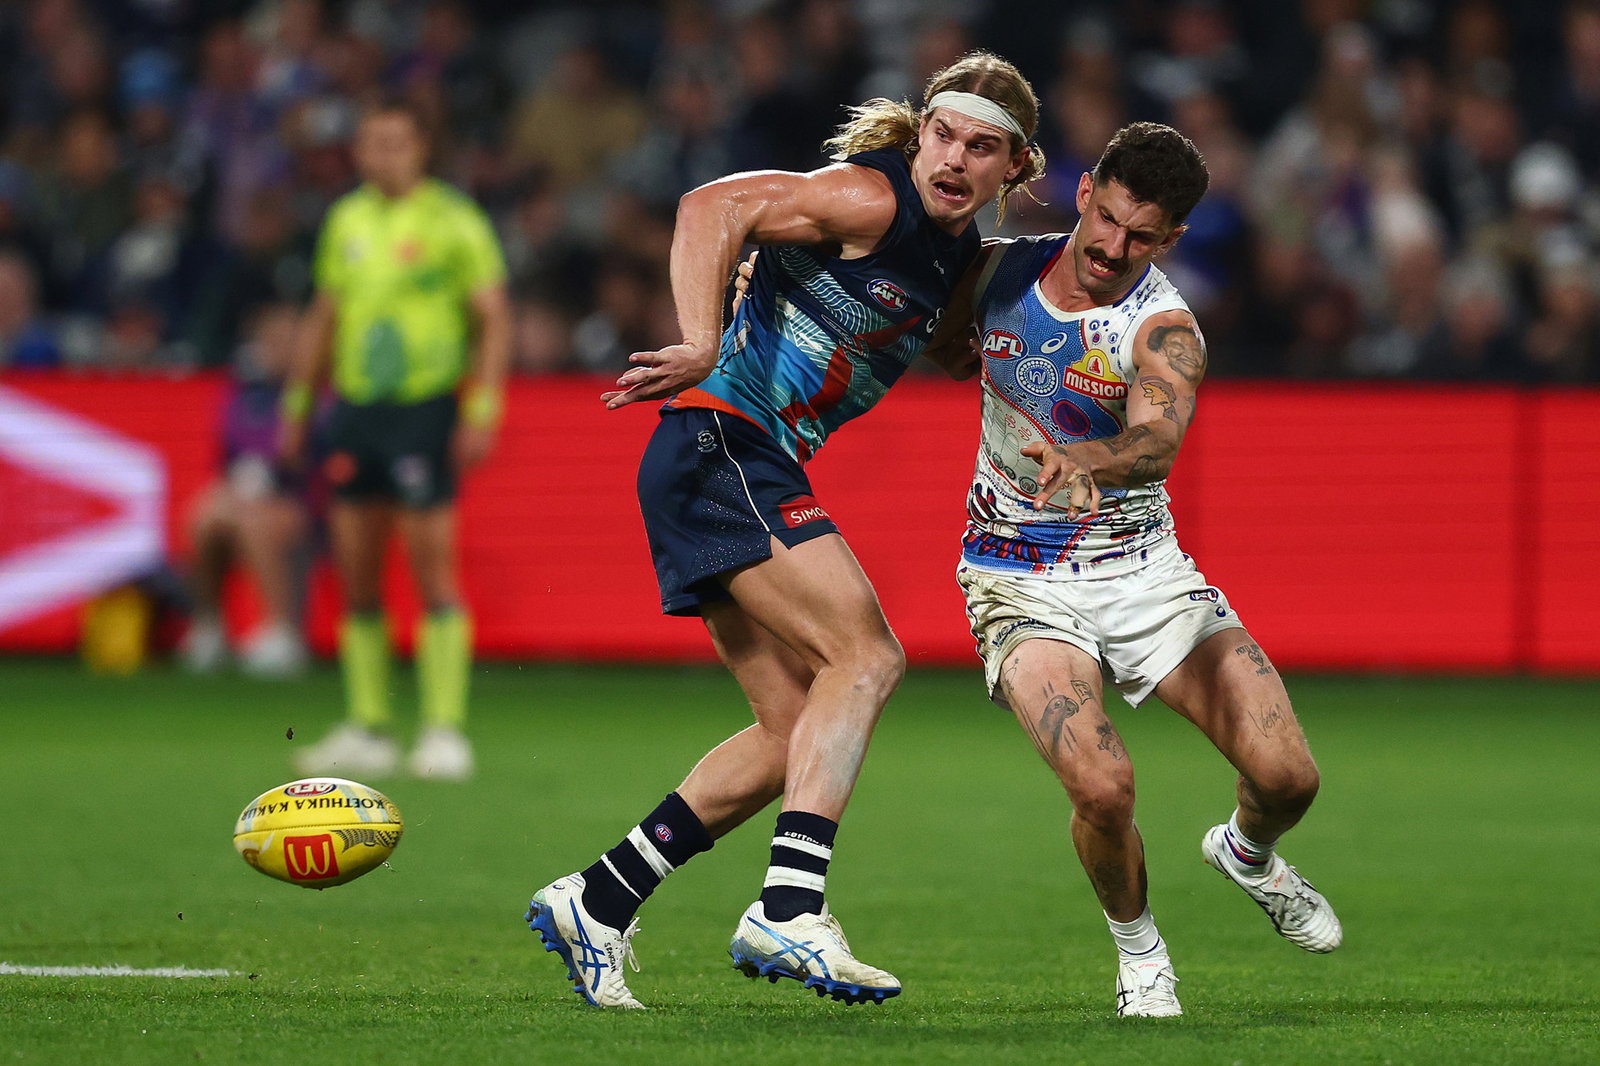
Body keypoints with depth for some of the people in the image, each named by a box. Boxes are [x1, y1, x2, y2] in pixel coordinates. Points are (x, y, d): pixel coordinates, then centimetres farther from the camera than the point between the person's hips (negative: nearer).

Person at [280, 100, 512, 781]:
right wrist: (296, 404, 20)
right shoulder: (346, 221, 13)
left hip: (425, 410, -6)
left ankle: (444, 732, -5)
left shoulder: (454, 221, -5)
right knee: (356, 577, 5)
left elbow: (495, 319, -6)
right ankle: (367, 731, 11)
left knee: (432, 571, -8)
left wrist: (482, 411, -13)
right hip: (354, 406, 6)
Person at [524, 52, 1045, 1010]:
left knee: (799, 732, 7)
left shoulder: (961, 255, 14)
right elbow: (713, 208, -23)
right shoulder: (874, 196, -12)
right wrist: (702, 349, -36)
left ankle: (596, 905, 13)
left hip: (761, 472, 10)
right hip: (719, 446, -10)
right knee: (867, 656, -20)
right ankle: (788, 911, -29)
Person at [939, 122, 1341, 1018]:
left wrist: (1078, 458, -59)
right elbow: (935, 345, 20)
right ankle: (1137, 947, 7)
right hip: (1021, 584, 0)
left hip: (1141, 569, 0)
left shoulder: (1164, 329, -16)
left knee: (1287, 776, -9)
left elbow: (1158, 438, -40)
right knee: (1103, 785, -24)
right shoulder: (1002, 270, -4)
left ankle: (1249, 855, 30)